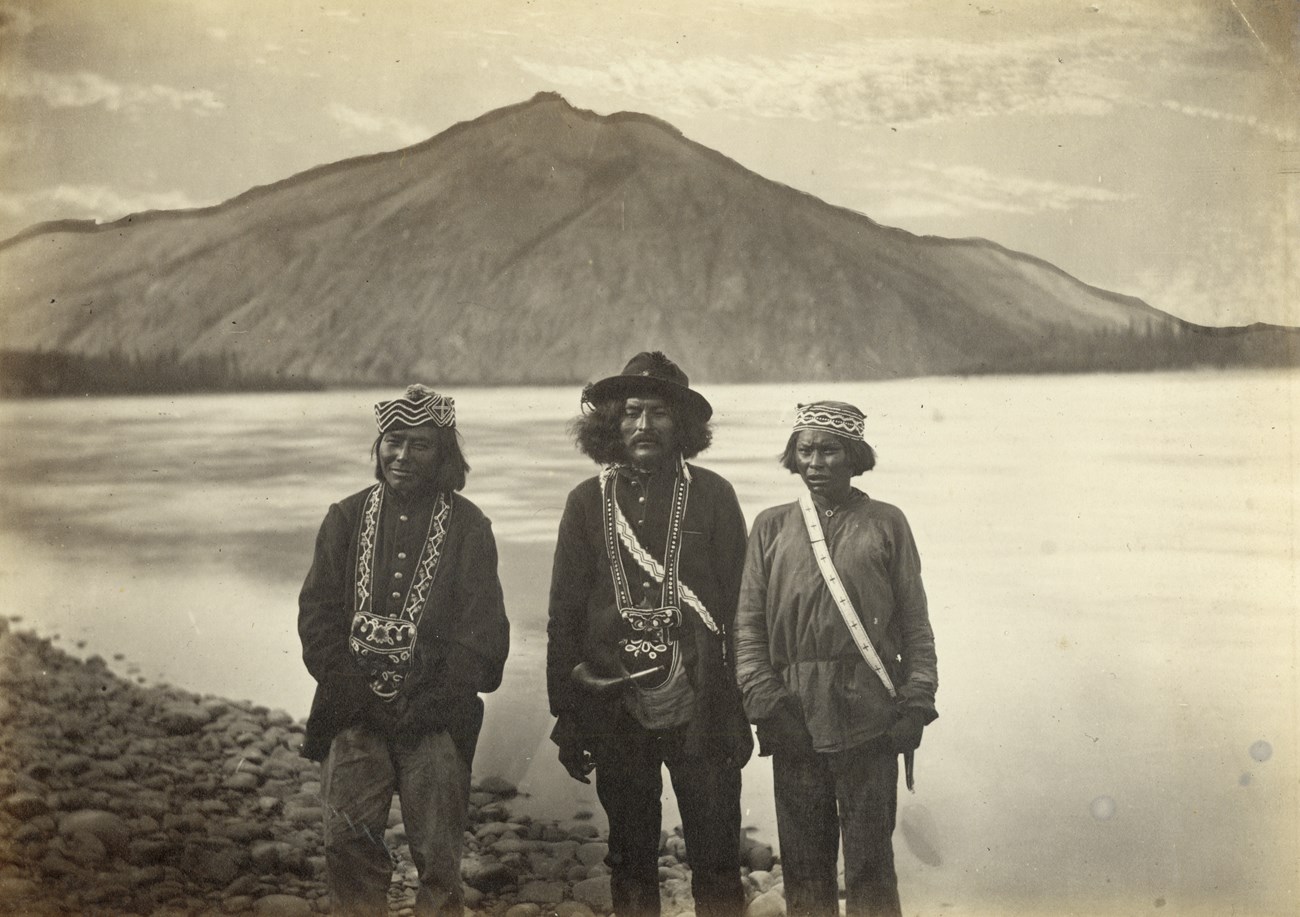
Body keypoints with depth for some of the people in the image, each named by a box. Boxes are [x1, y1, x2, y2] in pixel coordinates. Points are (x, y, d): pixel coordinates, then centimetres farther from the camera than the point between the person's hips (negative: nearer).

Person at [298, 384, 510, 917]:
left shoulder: (467, 527, 3)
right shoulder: (346, 518, 9)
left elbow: (480, 632, -1)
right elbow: (317, 615, 5)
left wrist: (425, 707, -9)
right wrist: (356, 698, -6)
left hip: (436, 717, -1)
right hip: (356, 712, 2)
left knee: (438, 851, 0)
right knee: (348, 840, -3)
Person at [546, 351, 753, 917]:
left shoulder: (712, 496, 1)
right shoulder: (589, 502, 5)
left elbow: (739, 605, 2)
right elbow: (564, 614, 7)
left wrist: (743, 709, -1)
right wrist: (566, 717, 5)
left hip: (699, 707, -2)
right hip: (616, 710, 2)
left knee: (717, 867, 1)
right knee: (631, 863, 13)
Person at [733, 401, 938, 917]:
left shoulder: (886, 524, 7)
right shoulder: (771, 527, 10)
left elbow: (915, 623, 7)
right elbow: (748, 623, 7)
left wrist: (916, 701, -1)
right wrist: (763, 698, -4)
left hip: (869, 719, -2)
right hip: (794, 720, 2)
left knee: (870, 860, 3)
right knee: (803, 860, 8)